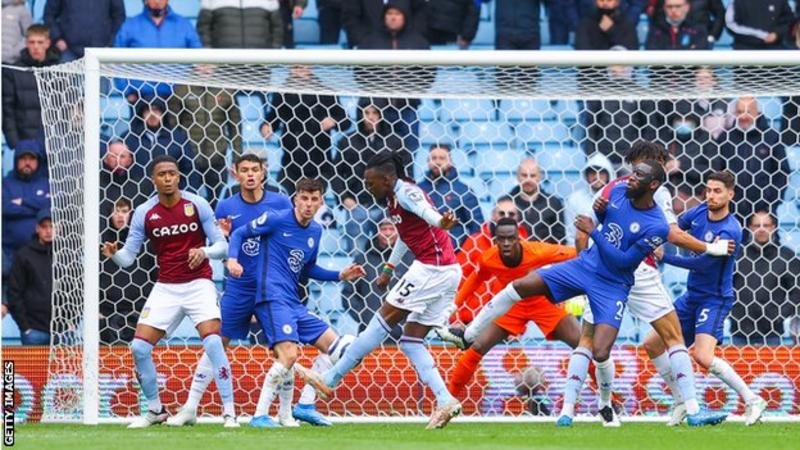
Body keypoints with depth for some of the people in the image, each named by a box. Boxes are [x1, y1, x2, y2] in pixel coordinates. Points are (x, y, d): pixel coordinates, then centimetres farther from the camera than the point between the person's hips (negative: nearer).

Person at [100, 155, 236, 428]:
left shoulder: (197, 205, -5)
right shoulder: (144, 213, 0)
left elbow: (221, 246, -2)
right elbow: (128, 258, 2)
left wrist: (204, 252, -23)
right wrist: (114, 254, -21)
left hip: (198, 284, -3)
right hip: (165, 289, 3)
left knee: (213, 342, -22)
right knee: (139, 347, -5)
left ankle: (229, 412, -15)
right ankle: (155, 410, 15)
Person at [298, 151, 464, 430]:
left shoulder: (405, 192, -12)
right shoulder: (394, 200, 17)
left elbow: (424, 209, -35)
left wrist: (440, 223, -56)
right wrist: (390, 268, 44)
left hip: (432, 268, -10)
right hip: (449, 273, 10)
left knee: (384, 320, -3)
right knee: (411, 341, 8)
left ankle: (331, 380, 4)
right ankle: (445, 402, -4)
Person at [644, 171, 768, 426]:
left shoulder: (730, 231, -23)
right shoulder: (700, 212, 0)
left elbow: (702, 263, -26)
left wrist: (664, 257, -24)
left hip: (714, 298, -9)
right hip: (692, 297, 9)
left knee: (703, 357, -26)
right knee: (653, 344, 10)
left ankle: (752, 401, -15)